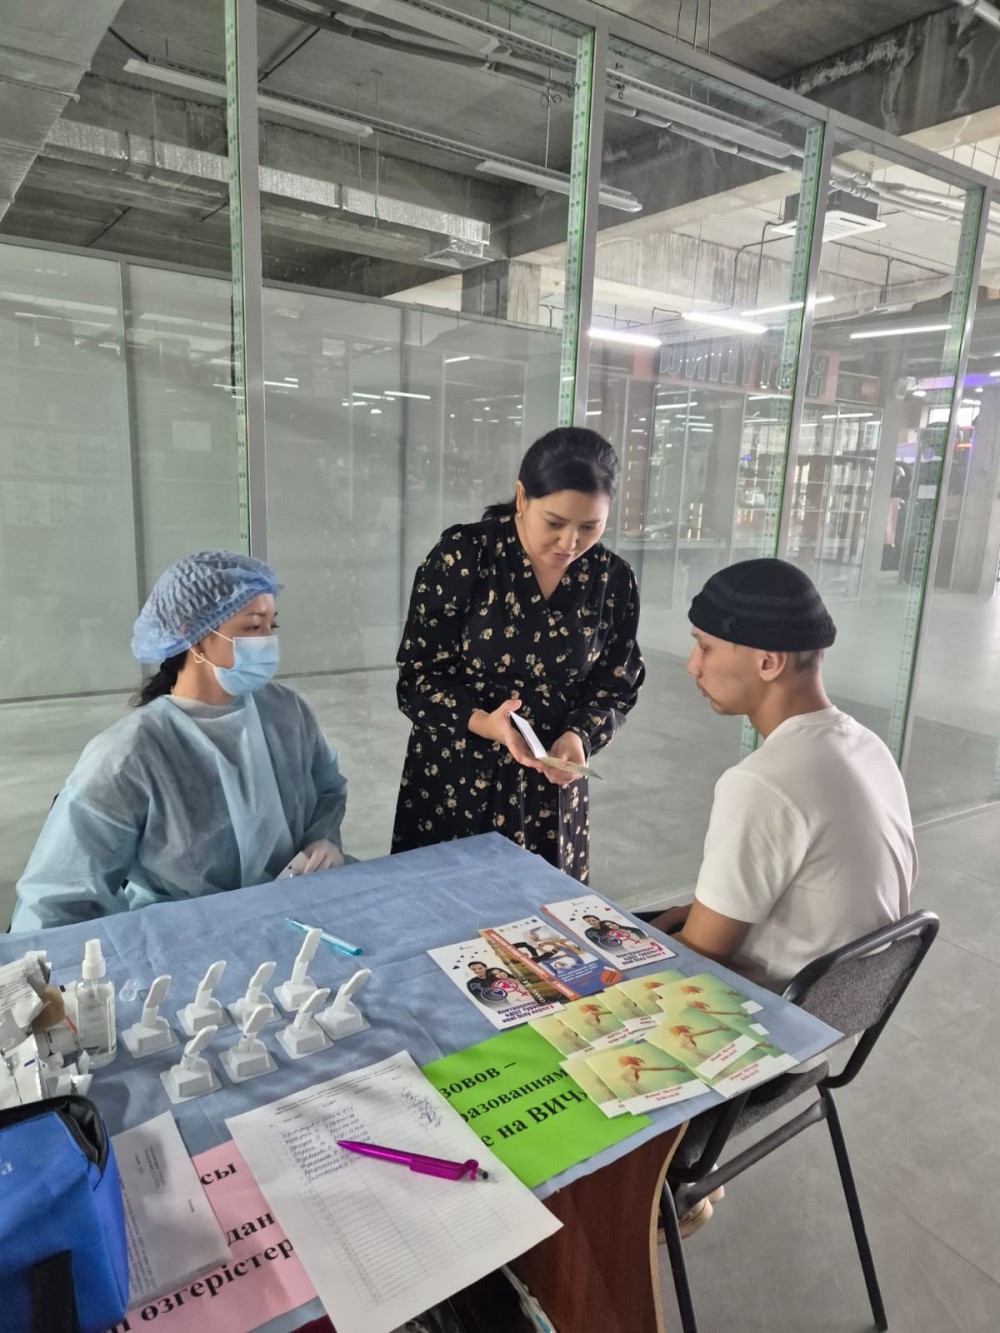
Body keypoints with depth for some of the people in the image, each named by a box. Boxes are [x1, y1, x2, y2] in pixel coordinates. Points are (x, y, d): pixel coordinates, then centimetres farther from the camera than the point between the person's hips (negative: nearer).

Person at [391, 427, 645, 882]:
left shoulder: (612, 579, -4)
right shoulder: (463, 555, -13)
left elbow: (616, 685, 3)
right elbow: (418, 677, -11)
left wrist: (579, 735, -17)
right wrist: (484, 723, -28)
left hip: (551, 788, 3)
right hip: (454, 778, -2)